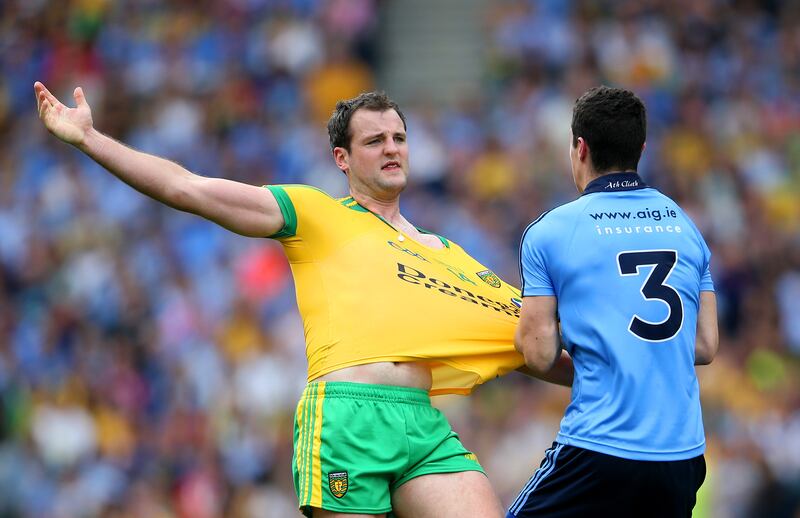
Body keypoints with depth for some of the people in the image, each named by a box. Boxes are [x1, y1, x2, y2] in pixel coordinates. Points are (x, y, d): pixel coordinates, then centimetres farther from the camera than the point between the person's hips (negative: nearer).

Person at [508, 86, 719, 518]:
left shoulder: (548, 232, -2)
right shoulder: (684, 224, 12)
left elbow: (540, 355, -4)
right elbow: (706, 347, 13)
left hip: (598, 449, -5)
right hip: (684, 451, 5)